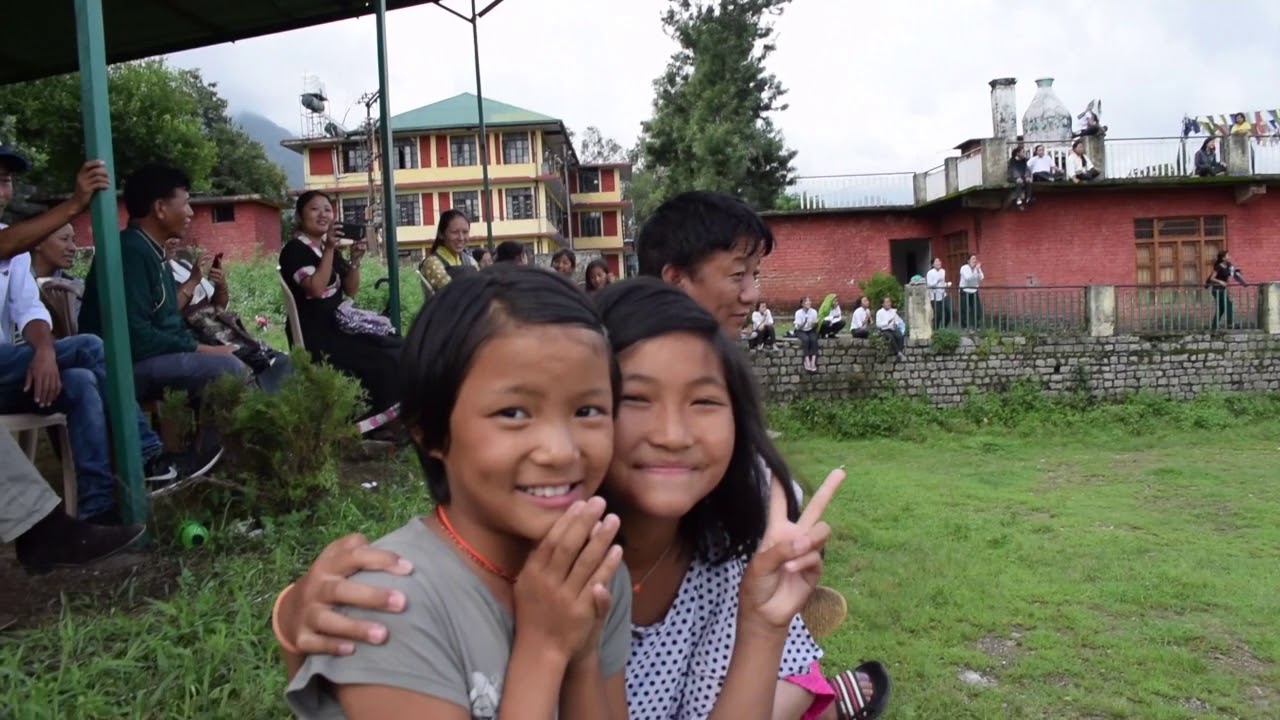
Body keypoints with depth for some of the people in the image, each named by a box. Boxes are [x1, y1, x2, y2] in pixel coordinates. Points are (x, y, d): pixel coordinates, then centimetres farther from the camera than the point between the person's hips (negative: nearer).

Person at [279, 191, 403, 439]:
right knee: (380, 360, -21)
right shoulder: (294, 250, -8)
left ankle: (394, 418, -10)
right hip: (316, 332, -8)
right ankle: (378, 423, -8)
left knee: (395, 347, -10)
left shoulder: (330, 248, 16)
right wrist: (329, 250, -24)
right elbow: (316, 289, -23)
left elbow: (350, 291, 13)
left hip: (340, 322, 8)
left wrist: (355, 261, -4)